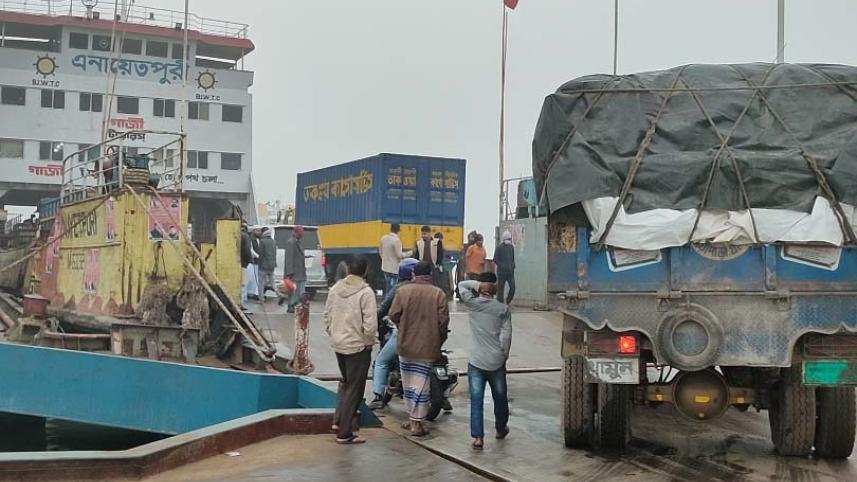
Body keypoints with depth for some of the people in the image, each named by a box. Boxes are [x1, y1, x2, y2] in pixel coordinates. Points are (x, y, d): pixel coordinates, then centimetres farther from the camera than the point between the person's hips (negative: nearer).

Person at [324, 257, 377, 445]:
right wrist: (370, 341, -4)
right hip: (358, 346, -6)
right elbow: (370, 324, -20)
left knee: (345, 383, 26)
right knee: (354, 389, 3)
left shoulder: (335, 289, 2)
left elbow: (327, 316, 8)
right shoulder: (366, 292, -17)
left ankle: (338, 421, 20)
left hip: (338, 344, 6)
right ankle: (344, 433, 6)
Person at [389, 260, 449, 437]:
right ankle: (416, 422, 3)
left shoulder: (402, 291, -4)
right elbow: (443, 320, -8)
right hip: (428, 347, -2)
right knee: (421, 384, 3)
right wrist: (440, 339, 8)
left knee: (408, 383, 16)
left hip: (405, 345, 2)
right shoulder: (438, 294, -7)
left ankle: (411, 418, 27)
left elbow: (393, 315, -4)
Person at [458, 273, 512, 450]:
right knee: (500, 398, 19)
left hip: (476, 362, -1)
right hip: (497, 362, 1)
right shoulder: (503, 309, -4)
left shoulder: (473, 304, -4)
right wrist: (505, 354, 7)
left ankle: (478, 437, -6)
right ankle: (501, 429, 37)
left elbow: (462, 285, 8)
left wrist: (479, 284, -5)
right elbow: (506, 336, -7)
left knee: (476, 400, 0)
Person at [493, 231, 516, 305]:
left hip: (510, 272, 4)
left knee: (513, 287, -7)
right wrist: (503, 266, -14)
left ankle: (508, 300, 12)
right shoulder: (499, 247, -3)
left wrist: (513, 265, 6)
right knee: (500, 288, 0)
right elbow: (495, 260, -6)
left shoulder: (511, 247, 14)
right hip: (501, 272, -4)